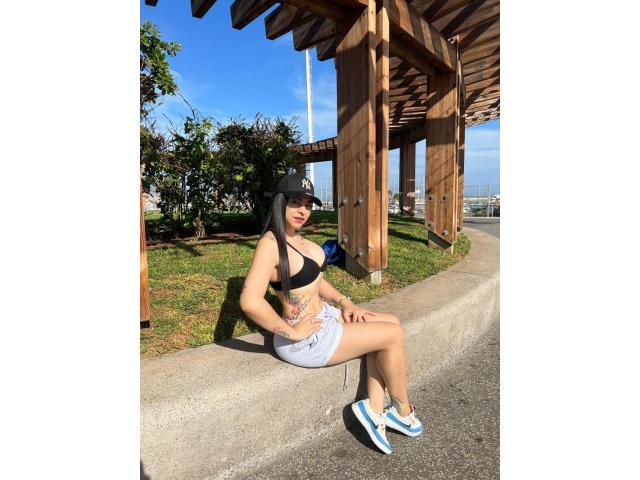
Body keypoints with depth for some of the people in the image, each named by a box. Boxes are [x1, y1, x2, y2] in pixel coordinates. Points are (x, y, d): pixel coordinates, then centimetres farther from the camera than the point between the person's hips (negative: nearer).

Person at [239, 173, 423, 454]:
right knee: (393, 336, -5)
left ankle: (374, 408, 11)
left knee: (391, 323, 7)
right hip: (306, 339, -9)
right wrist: (292, 332, -23)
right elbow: (249, 301, -34)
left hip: (324, 316, 9)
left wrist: (345, 303, 3)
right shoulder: (271, 243, -22)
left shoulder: (296, 237, 7)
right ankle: (402, 411, 19)